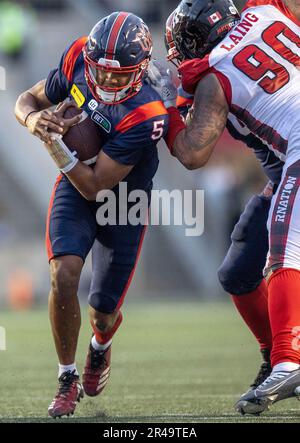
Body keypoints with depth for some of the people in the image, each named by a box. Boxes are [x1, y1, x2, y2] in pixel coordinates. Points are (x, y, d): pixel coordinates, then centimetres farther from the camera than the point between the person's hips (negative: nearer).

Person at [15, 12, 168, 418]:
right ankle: (68, 379, -3)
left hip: (123, 204, -3)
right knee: (64, 276, -21)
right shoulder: (78, 59, -20)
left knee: (104, 311, 7)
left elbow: (94, 186, -30)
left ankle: (101, 347, 47)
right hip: (74, 190, 3)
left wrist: (55, 143, -37)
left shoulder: (145, 116, -34)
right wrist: (33, 118, -27)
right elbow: (28, 100, -3)